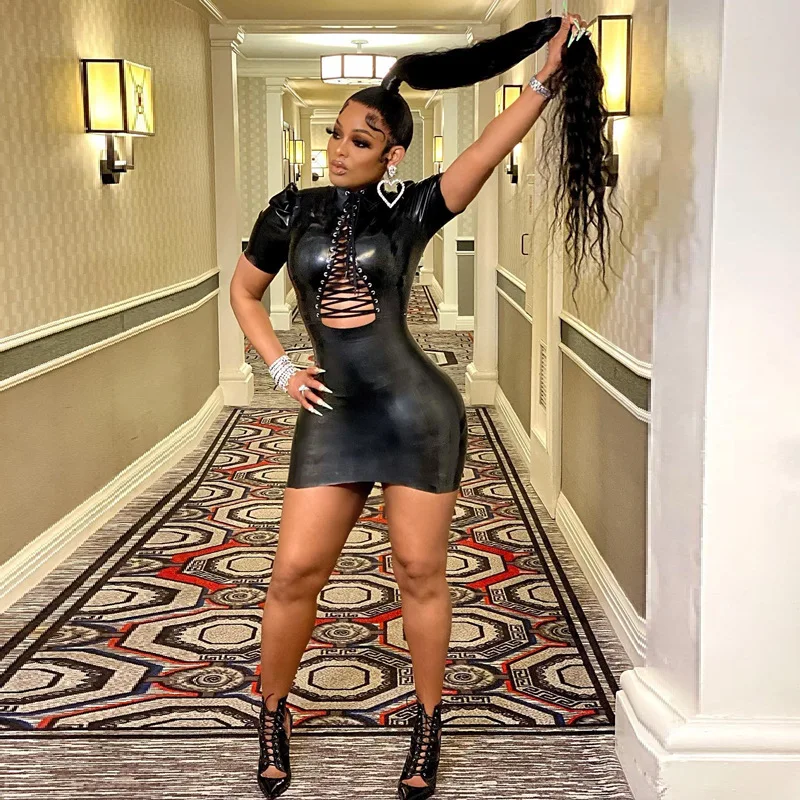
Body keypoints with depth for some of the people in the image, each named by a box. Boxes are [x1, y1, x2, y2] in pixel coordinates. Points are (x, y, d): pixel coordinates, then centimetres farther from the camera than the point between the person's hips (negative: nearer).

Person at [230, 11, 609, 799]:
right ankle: (272, 714, 25)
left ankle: (428, 725, 24)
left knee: (419, 574, 5)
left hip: (418, 410, -2)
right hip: (331, 418, 2)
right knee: (294, 573, 1)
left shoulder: (410, 209, -1)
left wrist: (547, 76, -21)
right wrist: (279, 366, 6)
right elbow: (243, 292, 18)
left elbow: (490, 148, -13)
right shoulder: (292, 210, 6)